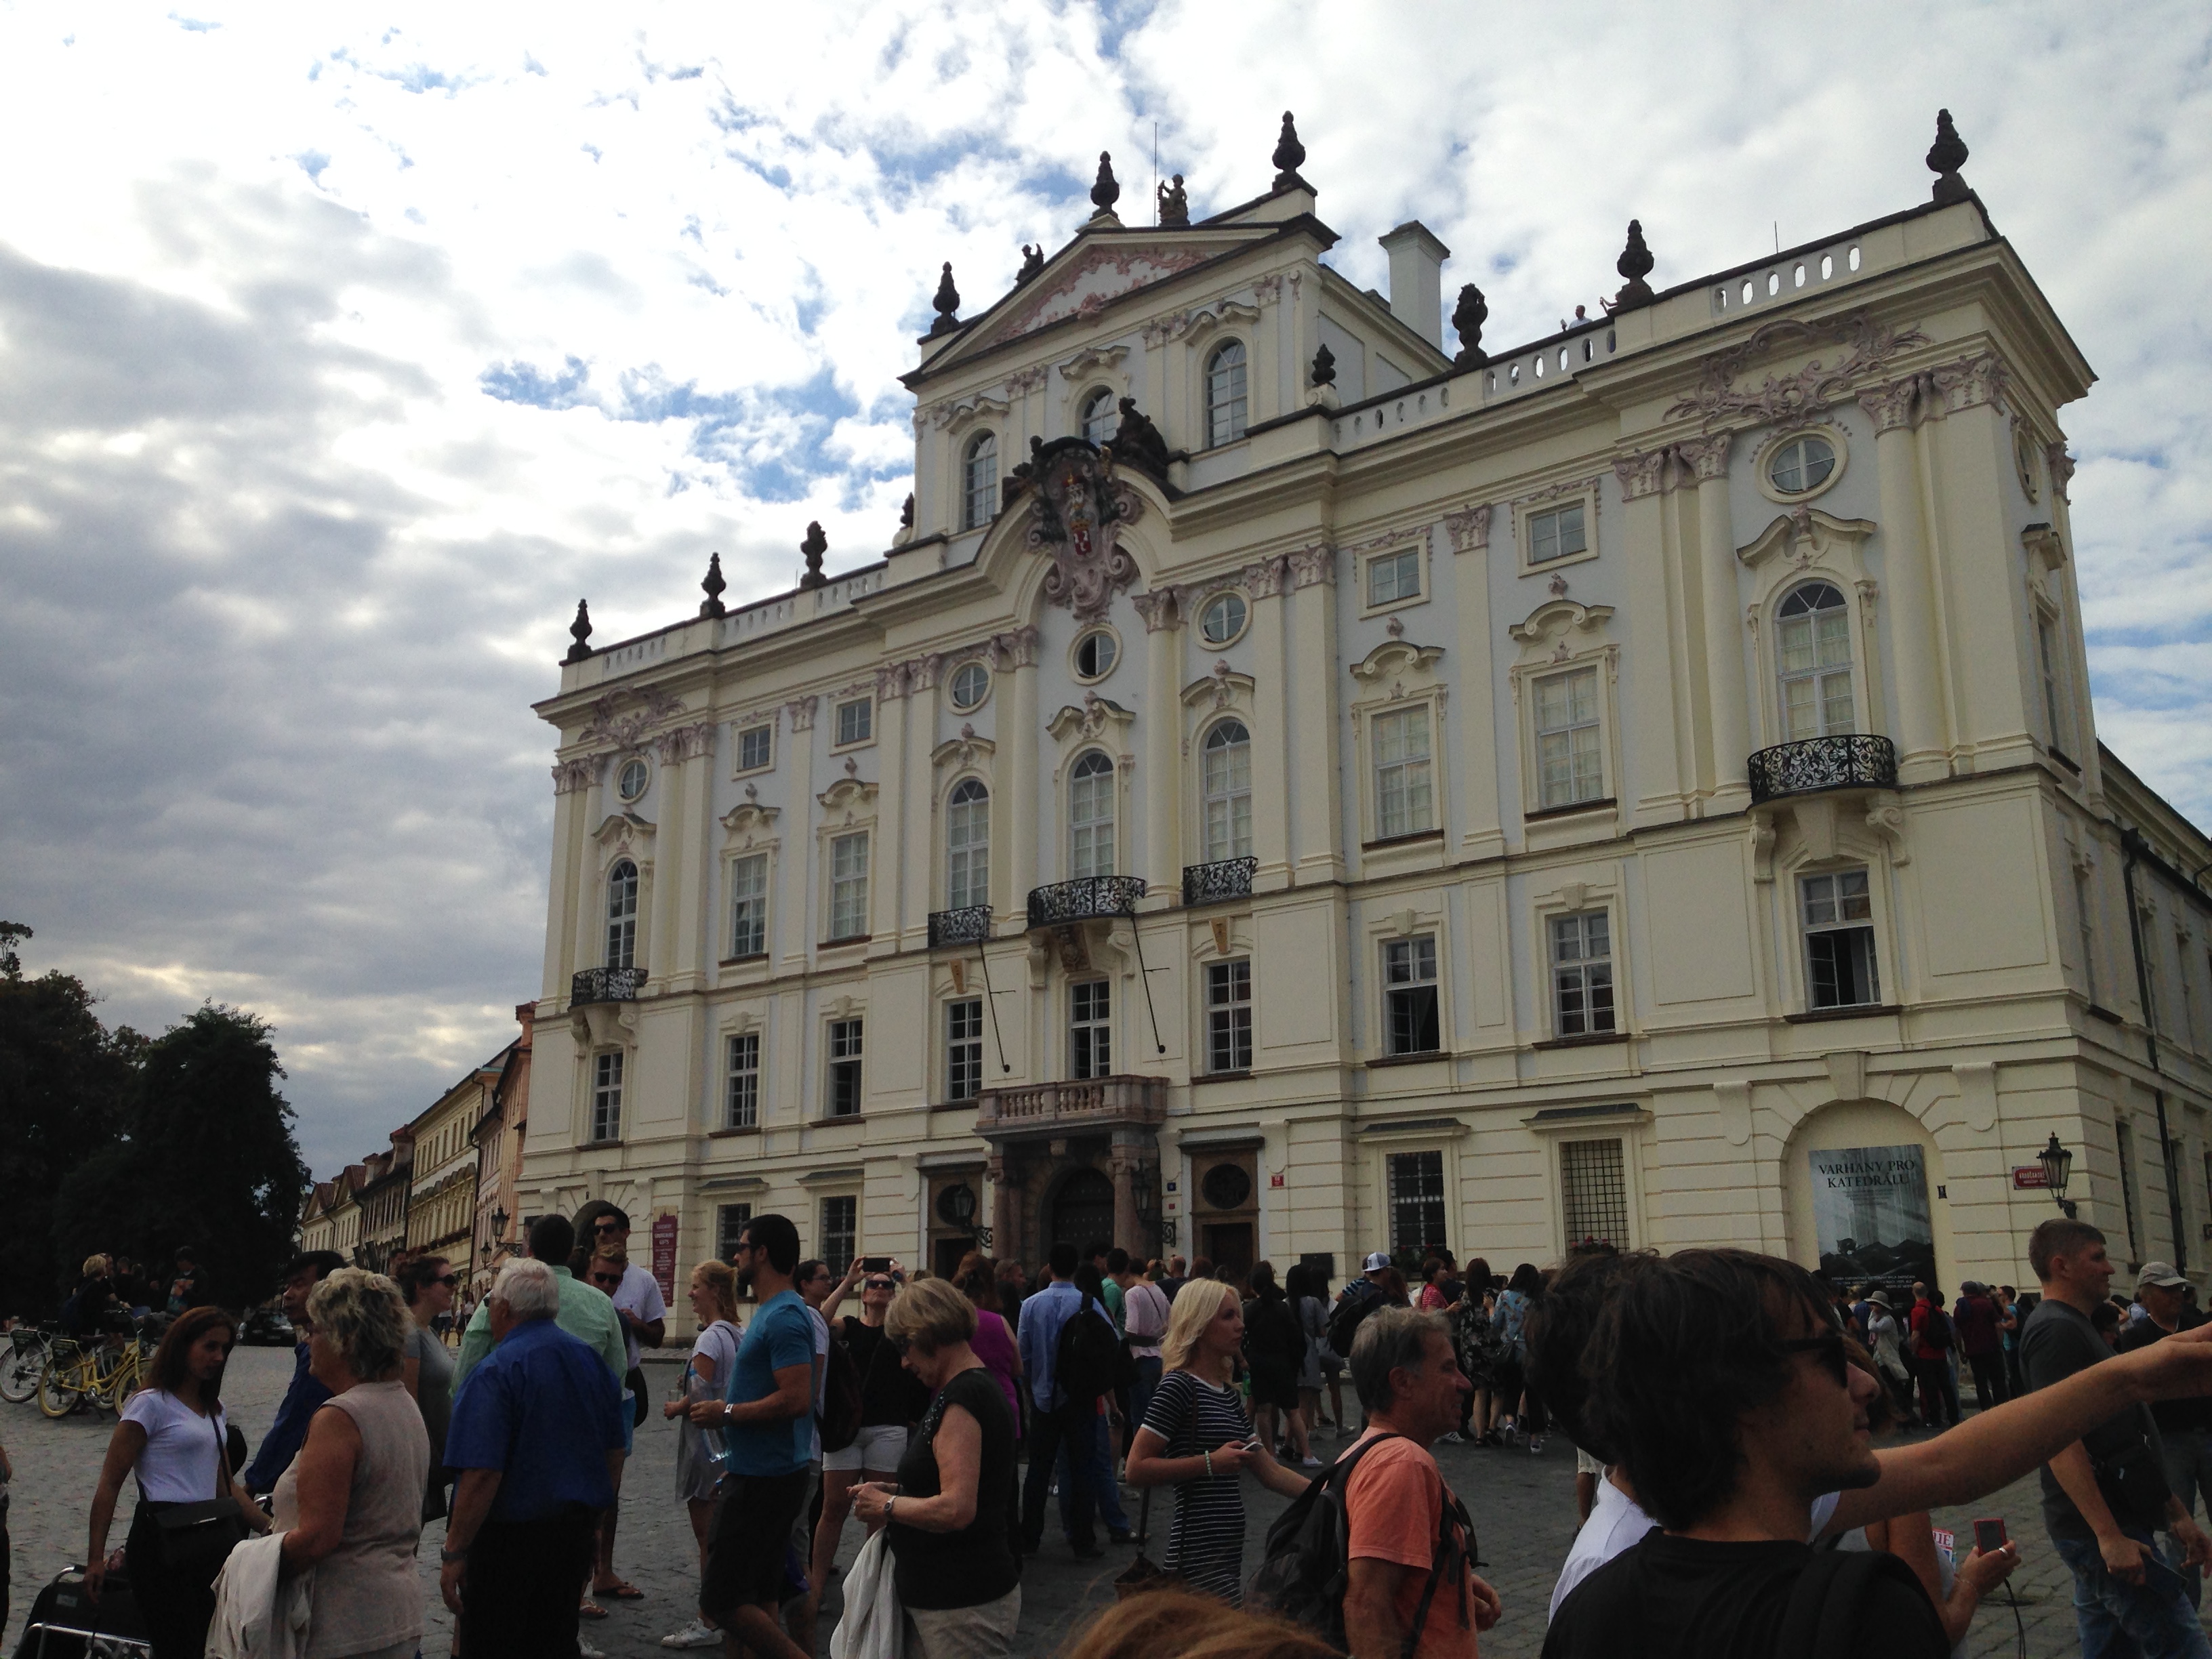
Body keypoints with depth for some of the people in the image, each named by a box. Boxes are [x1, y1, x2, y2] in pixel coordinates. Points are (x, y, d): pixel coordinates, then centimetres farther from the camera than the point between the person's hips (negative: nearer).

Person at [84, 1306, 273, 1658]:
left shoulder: (214, 1408, 18)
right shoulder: (151, 1404, -6)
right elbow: (110, 1484, -7)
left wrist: (270, 1528, 12)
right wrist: (96, 1558, -11)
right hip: (163, 1542, -7)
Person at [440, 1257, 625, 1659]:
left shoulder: (494, 1373, -16)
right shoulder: (592, 1359, 5)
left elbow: (481, 1475, -23)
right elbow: (614, 1450, 13)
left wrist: (454, 1552, -16)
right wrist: (593, 1518, 24)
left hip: (509, 1537, -6)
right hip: (576, 1532, 6)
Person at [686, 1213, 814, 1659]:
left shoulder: (783, 1317, -19)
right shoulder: (772, 1312, 14)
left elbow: (795, 1399, -27)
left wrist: (725, 1413, -18)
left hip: (763, 1482, -11)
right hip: (761, 1472, 11)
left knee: (721, 1599, -7)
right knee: (758, 1597, 14)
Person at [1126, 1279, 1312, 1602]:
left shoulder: (1228, 1393, 16)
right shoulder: (1179, 1386, -11)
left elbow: (1270, 1472, 17)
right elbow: (1136, 1469, -18)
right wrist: (1210, 1462, -19)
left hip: (1229, 1548, 9)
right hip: (1200, 1553, -9)